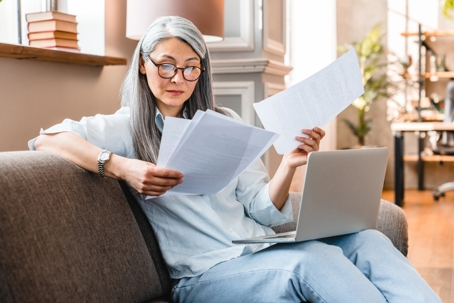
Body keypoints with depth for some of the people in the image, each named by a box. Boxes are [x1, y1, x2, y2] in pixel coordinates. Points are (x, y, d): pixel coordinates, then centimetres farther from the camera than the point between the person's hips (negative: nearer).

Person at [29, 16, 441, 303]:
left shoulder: (225, 123, 18)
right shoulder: (127, 127, 7)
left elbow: (261, 210, 11)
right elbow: (46, 139, -10)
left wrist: (289, 166, -10)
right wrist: (121, 168, -25)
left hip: (261, 249, 5)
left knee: (367, 241, -21)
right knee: (313, 259, -32)